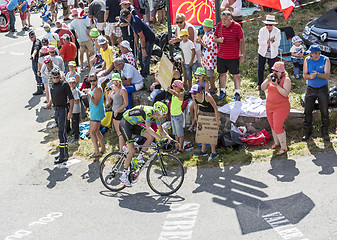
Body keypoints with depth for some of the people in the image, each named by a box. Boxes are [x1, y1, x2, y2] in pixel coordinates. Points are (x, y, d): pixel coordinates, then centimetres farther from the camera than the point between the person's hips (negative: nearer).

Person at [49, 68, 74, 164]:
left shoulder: (64, 84, -10)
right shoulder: (52, 84, 11)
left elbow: (71, 98, -11)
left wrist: (70, 111, -17)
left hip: (63, 109, -8)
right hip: (56, 110, 8)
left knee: (61, 133, -12)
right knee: (62, 132, 13)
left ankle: (63, 155, -12)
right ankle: (65, 153, 20)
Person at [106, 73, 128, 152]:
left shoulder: (122, 90, -17)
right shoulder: (112, 87, 5)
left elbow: (126, 103, -15)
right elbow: (109, 101, 10)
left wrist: (117, 110, -18)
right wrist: (106, 93, -6)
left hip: (120, 112, -8)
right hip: (114, 111, 8)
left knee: (120, 132, -5)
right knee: (117, 132, 14)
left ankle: (121, 151, -2)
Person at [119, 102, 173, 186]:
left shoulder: (156, 115, -4)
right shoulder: (148, 112, -30)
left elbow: (161, 130, 5)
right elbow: (148, 128, -43)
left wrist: (170, 139, -9)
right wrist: (161, 138, -49)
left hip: (134, 124, 8)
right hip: (125, 124, -8)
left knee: (151, 137, -11)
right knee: (132, 151, -13)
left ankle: (140, 157, 4)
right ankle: (124, 176, -5)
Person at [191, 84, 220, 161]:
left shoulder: (207, 96, -34)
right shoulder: (193, 96, -17)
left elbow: (215, 107, -24)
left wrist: (217, 119, -20)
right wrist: (195, 115, 12)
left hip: (210, 114, -6)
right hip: (201, 112, 6)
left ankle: (214, 153, 5)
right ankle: (203, 151, 23)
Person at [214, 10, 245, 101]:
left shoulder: (237, 26, -9)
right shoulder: (219, 25, 1)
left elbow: (242, 41, -4)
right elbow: (214, 38, 9)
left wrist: (242, 55, -5)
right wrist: (218, 39, -16)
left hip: (234, 57, -4)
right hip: (221, 56, 4)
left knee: (236, 75, 5)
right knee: (222, 73, 13)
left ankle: (237, 93, 16)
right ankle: (222, 91, 28)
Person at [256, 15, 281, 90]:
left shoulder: (277, 31, -11)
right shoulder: (262, 30, -11)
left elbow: (277, 44, -15)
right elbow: (260, 42, -18)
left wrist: (273, 41, -37)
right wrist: (268, 41, -35)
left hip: (272, 54, -1)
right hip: (263, 53, 1)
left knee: (272, 69, 2)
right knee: (260, 69, 7)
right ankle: (259, 85, 24)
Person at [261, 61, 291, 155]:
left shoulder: (286, 80, -13)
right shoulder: (272, 77, 4)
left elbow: (285, 94, -23)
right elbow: (263, 88, 0)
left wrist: (276, 85, -28)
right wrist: (267, 80, -16)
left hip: (281, 108, -7)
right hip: (269, 106, 7)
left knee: (278, 127, -11)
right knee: (273, 126, 16)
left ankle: (284, 147, -2)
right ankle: (276, 143, 34)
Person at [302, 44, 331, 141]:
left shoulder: (325, 60, -9)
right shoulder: (307, 60, -2)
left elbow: (327, 76, -14)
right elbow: (304, 75, -3)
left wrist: (318, 74, -33)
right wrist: (310, 76, -26)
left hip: (323, 90, -2)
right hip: (310, 89, 2)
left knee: (324, 112, 1)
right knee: (307, 111, 3)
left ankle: (325, 133, 14)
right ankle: (307, 132, 15)